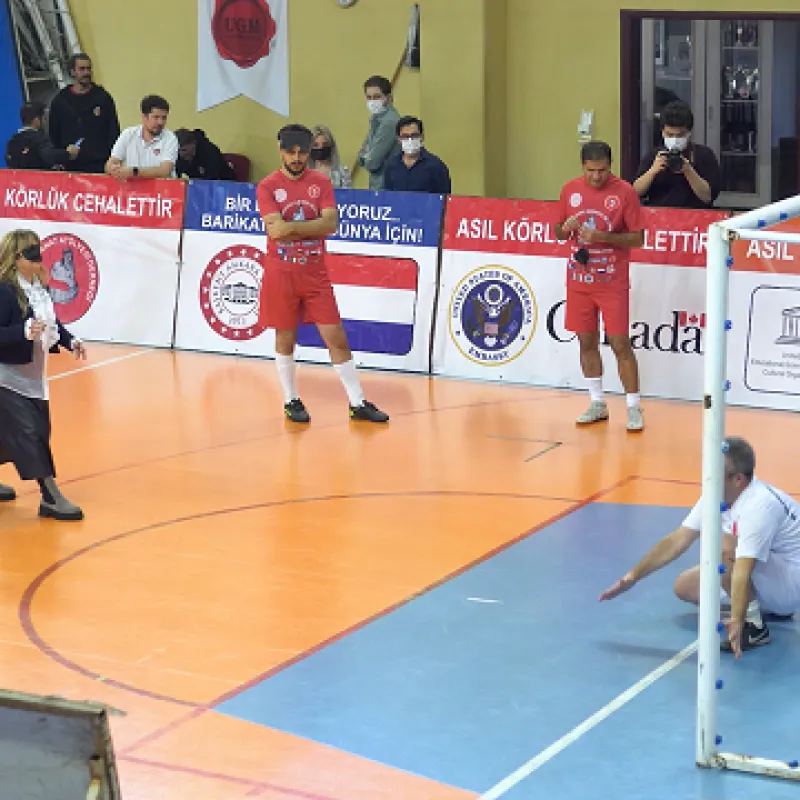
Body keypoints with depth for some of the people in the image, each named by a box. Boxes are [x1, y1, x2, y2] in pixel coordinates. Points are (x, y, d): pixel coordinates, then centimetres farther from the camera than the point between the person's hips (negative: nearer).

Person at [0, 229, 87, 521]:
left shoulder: (39, 288, 4)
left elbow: (52, 322, 16)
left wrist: (70, 341, 1)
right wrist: (24, 331, -41)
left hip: (33, 375, 9)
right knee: (29, 435, -7)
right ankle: (51, 497, -6)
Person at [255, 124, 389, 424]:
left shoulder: (321, 183, 3)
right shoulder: (267, 187, -3)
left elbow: (330, 224, -10)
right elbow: (276, 229, -16)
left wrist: (293, 227, -15)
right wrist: (311, 226, -13)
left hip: (315, 273, 2)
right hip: (280, 273, -2)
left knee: (336, 337, 1)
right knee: (285, 338, 7)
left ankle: (358, 403, 7)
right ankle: (291, 401, 21)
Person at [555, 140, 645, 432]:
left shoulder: (625, 192, -9)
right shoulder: (570, 190, 4)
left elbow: (638, 238, -9)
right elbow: (558, 231, 13)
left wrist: (603, 237, -21)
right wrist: (566, 228, -10)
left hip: (612, 283, -4)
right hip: (579, 281, 4)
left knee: (620, 343, -6)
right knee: (587, 341, 9)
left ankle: (634, 408, 2)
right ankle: (598, 404, 21)